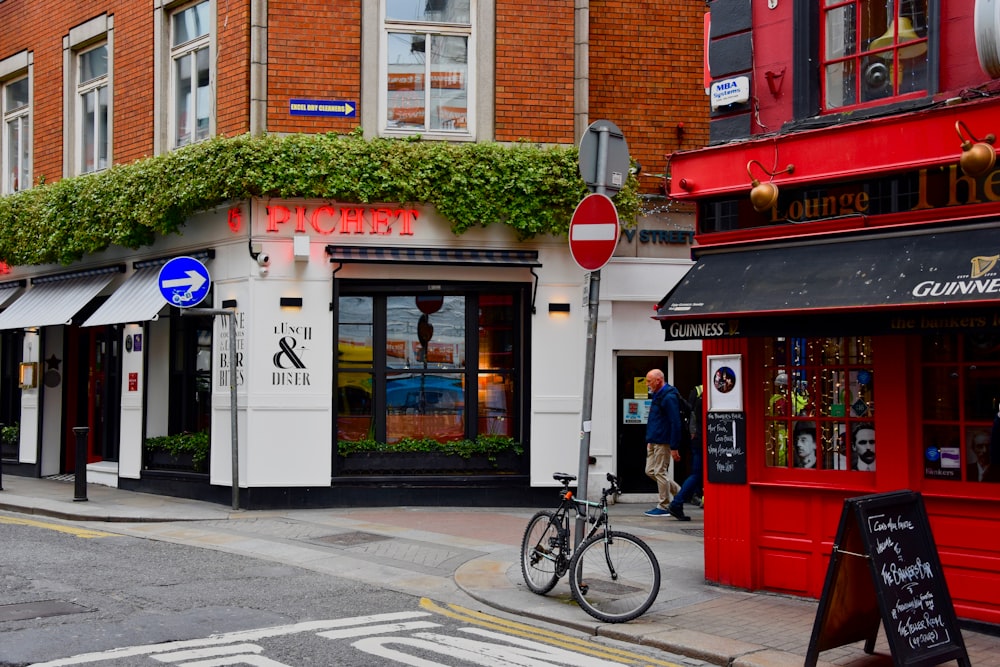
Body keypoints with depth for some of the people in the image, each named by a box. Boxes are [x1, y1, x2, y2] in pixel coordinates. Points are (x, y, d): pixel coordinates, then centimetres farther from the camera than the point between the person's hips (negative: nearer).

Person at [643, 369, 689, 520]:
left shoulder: (669, 397, -17)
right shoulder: (657, 395, 14)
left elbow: (675, 423, -20)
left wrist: (674, 447, -21)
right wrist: (649, 440, 21)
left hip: (663, 442, -10)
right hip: (654, 442, 10)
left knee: (660, 472, -4)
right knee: (650, 471, 12)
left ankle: (663, 506, 6)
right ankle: (680, 492, 21)